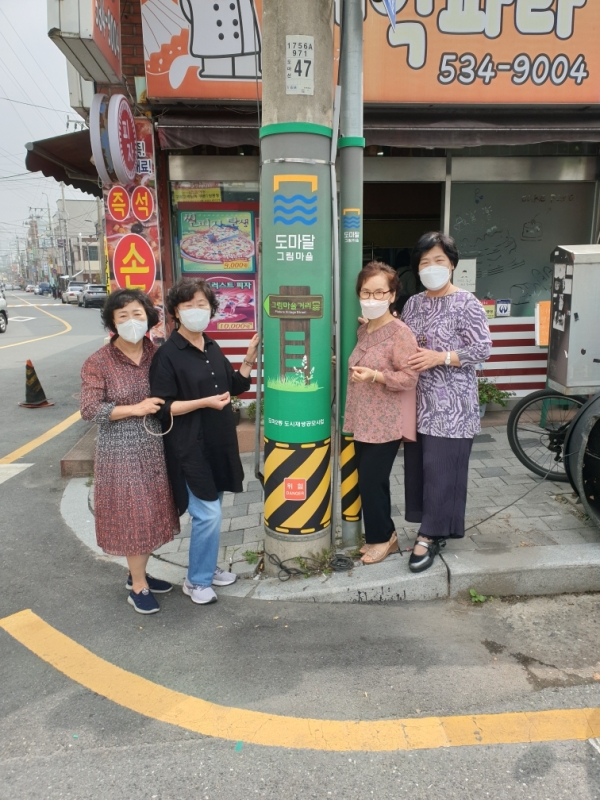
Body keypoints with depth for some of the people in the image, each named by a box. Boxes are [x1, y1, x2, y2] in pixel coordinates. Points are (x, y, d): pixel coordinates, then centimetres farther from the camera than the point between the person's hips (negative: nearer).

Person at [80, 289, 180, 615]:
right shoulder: (98, 362, -11)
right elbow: (89, 409, -16)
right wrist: (135, 409, -19)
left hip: (154, 448, 5)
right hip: (121, 452, -5)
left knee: (150, 513, 15)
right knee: (133, 516, 4)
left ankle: (138, 574, 36)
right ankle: (138, 587, 22)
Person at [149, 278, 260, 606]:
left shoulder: (212, 348, 8)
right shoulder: (167, 354, -13)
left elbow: (233, 387, 16)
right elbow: (162, 407, -16)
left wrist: (249, 361, 3)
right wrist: (205, 402, -23)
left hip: (218, 442, 7)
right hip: (189, 446, -7)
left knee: (210, 511, 16)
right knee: (208, 514, -5)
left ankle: (207, 567, 34)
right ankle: (196, 580, 15)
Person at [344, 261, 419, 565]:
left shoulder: (400, 333, -14)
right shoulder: (363, 330, 10)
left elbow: (409, 377, -19)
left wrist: (374, 376, -28)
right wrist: (355, 373, 11)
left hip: (386, 424, -8)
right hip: (363, 420, 8)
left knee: (371, 481, -2)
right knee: (370, 481, 13)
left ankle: (382, 537, 18)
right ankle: (381, 536, 27)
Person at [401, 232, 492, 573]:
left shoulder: (466, 303, -7)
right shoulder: (413, 304, 12)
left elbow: (483, 348, -11)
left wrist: (439, 357, -20)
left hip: (451, 404, -6)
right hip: (419, 401, 6)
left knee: (442, 467, -3)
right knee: (418, 464, 9)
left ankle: (430, 535, 6)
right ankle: (433, 528, 24)